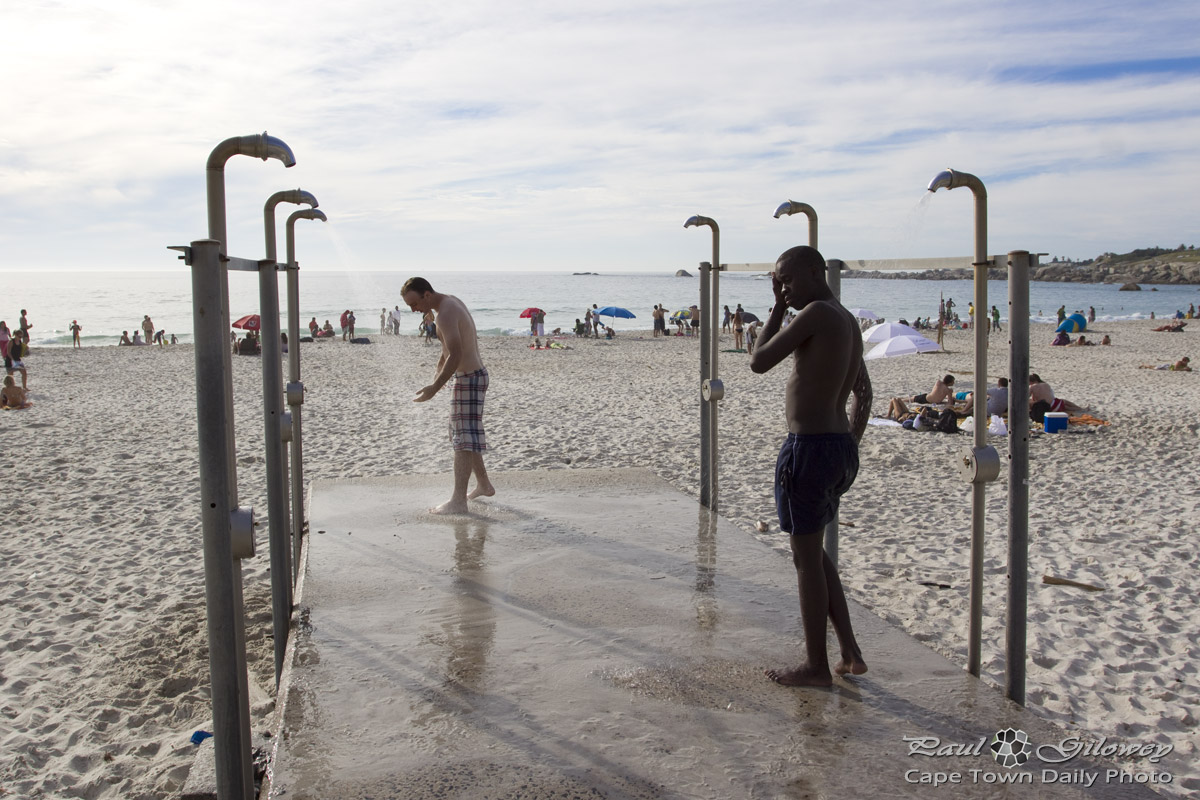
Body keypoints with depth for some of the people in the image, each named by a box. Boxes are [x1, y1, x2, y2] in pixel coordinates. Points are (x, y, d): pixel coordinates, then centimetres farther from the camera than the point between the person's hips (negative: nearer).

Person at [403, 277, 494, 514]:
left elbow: (456, 355, -30)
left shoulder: (446, 314, -22)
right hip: (472, 375, 10)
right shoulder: (451, 301, 10)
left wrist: (435, 388, -28)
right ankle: (483, 485, 31)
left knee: (463, 440, -11)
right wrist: (438, 373, 23)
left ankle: (458, 501, -11)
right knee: (464, 434, 20)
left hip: (469, 378, -10)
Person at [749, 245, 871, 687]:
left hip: (810, 448, -10)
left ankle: (816, 666, 15)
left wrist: (778, 310, -3)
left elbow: (759, 362, -13)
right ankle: (850, 653, 23)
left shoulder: (817, 313, -14)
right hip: (840, 448, 10)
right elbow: (863, 392, 22)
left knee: (807, 558, 3)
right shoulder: (848, 321, 15)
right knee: (814, 552, 20)